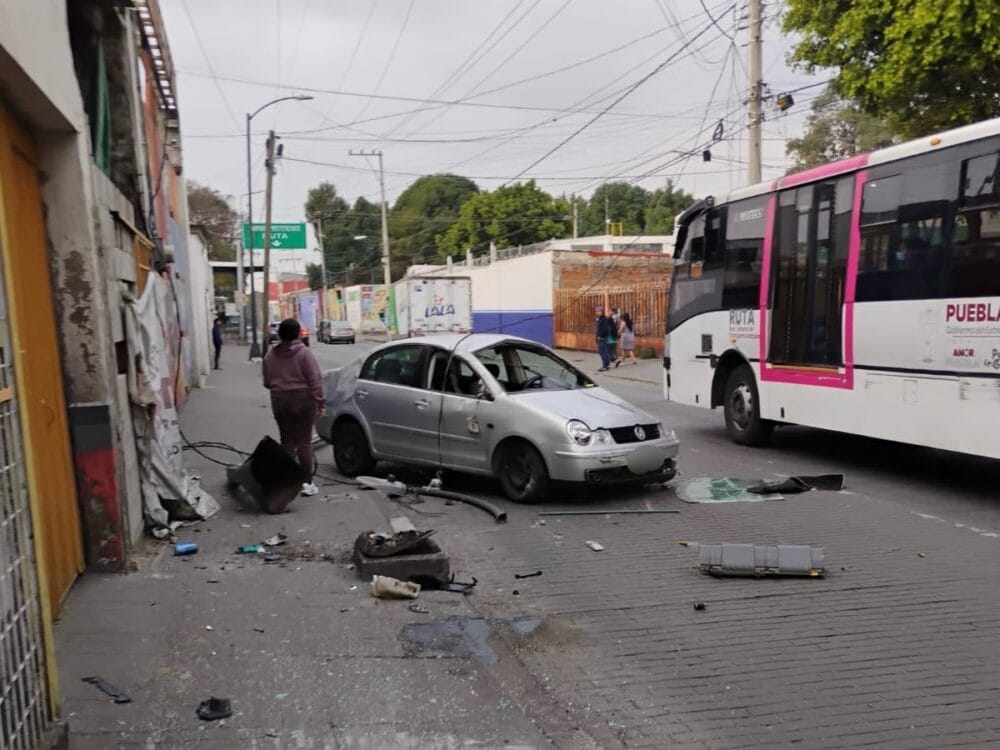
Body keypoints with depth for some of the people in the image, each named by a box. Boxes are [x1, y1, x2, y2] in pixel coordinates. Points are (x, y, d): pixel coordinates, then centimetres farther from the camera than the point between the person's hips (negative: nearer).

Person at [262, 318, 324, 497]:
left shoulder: (270, 354, 4)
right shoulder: (303, 352, -10)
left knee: (287, 441, 12)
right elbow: (315, 380, -13)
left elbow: (267, 382, 9)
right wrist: (319, 402, -7)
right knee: (304, 442, 1)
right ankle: (306, 482, 1)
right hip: (302, 401, -4)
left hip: (279, 402, 4)